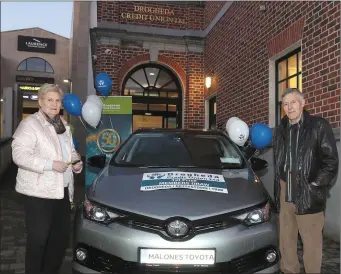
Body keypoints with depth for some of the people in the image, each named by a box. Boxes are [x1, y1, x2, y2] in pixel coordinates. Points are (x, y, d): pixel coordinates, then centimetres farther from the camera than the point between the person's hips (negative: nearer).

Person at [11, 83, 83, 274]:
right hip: (39, 191, -8)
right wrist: (51, 164, -23)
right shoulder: (30, 124, -9)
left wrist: (76, 162, 1)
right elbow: (19, 155, -19)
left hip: (62, 190, 8)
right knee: (38, 238, 0)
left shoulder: (63, 124, 14)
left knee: (62, 235, 13)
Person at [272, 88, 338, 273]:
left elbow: (331, 161, -6)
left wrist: (315, 185, -10)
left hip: (308, 195, -5)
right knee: (286, 238, 15)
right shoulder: (280, 130, 11)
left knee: (311, 241, 3)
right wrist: (279, 187, 8)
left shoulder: (319, 126, -4)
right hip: (285, 193, 5)